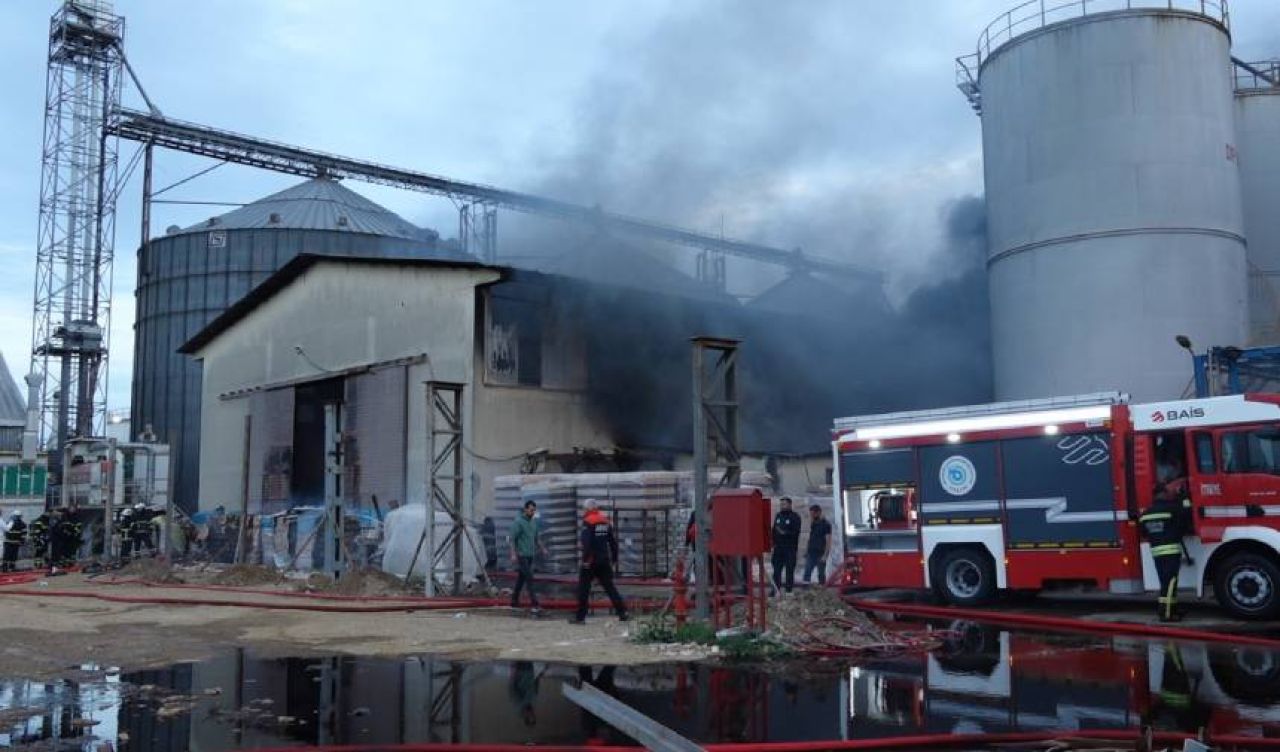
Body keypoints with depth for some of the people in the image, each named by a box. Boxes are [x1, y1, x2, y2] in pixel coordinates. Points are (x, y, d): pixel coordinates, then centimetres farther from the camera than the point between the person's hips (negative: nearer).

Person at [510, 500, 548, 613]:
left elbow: (537, 537, 22)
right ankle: (534, 604, -16)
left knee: (521, 578, 14)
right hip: (522, 555, -7)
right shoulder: (518, 522, -10)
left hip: (530, 555, 7)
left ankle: (514, 601, 25)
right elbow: (513, 539, -12)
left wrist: (543, 548, 10)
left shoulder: (534, 522, 12)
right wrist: (513, 554, -19)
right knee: (529, 578, -12)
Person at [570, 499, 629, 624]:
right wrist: (614, 558, 19)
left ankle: (580, 617, 4)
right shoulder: (605, 521, 11)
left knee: (583, 588, 3)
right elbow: (613, 541, 14)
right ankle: (623, 613, 6)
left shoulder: (588, 521, -10)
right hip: (604, 560, 6)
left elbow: (587, 543, -21)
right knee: (609, 587, 11)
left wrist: (585, 559, -20)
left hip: (591, 561, -6)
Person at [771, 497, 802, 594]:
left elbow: (796, 532, -11)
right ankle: (776, 589, 8)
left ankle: (789, 590, 2)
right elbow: (774, 530, 17)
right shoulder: (778, 516, 15)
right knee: (776, 569, 3)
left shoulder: (795, 517, -2)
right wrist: (773, 542, 8)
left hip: (790, 548, -5)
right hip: (778, 547, 5)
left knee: (789, 570, -2)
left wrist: (784, 532, -24)